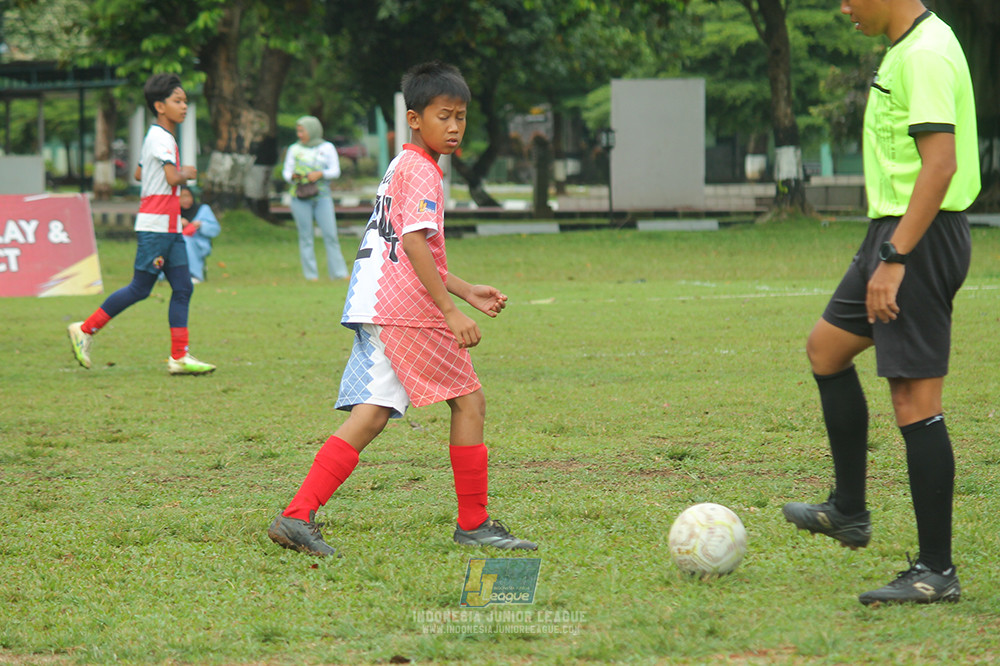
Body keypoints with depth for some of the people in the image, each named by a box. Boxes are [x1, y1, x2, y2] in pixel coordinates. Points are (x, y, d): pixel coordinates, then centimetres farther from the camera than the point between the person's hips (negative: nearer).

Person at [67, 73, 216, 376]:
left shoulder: (158, 137, 18)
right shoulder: (161, 138, -13)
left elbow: (139, 173, 28)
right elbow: (173, 178, -23)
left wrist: (176, 176, 21)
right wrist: (186, 174, -2)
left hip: (170, 228, 10)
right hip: (155, 225, -10)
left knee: (182, 288, 3)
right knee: (140, 288, -5)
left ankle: (179, 357, 1)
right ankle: (84, 330, 5)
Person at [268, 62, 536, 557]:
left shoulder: (402, 168, 24)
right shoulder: (421, 171, -8)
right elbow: (414, 244, -20)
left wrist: (467, 291, 27)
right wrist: (451, 311, -22)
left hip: (374, 312, 10)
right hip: (408, 312, -10)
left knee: (369, 416, 2)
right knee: (469, 400, 2)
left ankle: (298, 517, -10)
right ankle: (473, 524, 8)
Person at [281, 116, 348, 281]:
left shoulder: (327, 148, 9)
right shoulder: (294, 149, 13)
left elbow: (335, 171, 6)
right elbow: (286, 171, 13)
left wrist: (320, 174, -11)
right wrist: (293, 176, -9)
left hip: (322, 196, -1)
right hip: (300, 198, 1)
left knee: (330, 235, -8)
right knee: (305, 236, -3)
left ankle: (338, 273, -5)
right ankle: (311, 274, 0)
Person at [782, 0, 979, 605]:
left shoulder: (926, 55, -18)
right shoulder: (905, 49, 14)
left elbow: (940, 163, -25)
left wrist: (894, 259, -26)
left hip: (921, 238, -11)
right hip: (896, 233, 11)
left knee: (915, 400, -8)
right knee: (826, 347, 21)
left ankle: (937, 572, -4)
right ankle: (849, 511, 28)